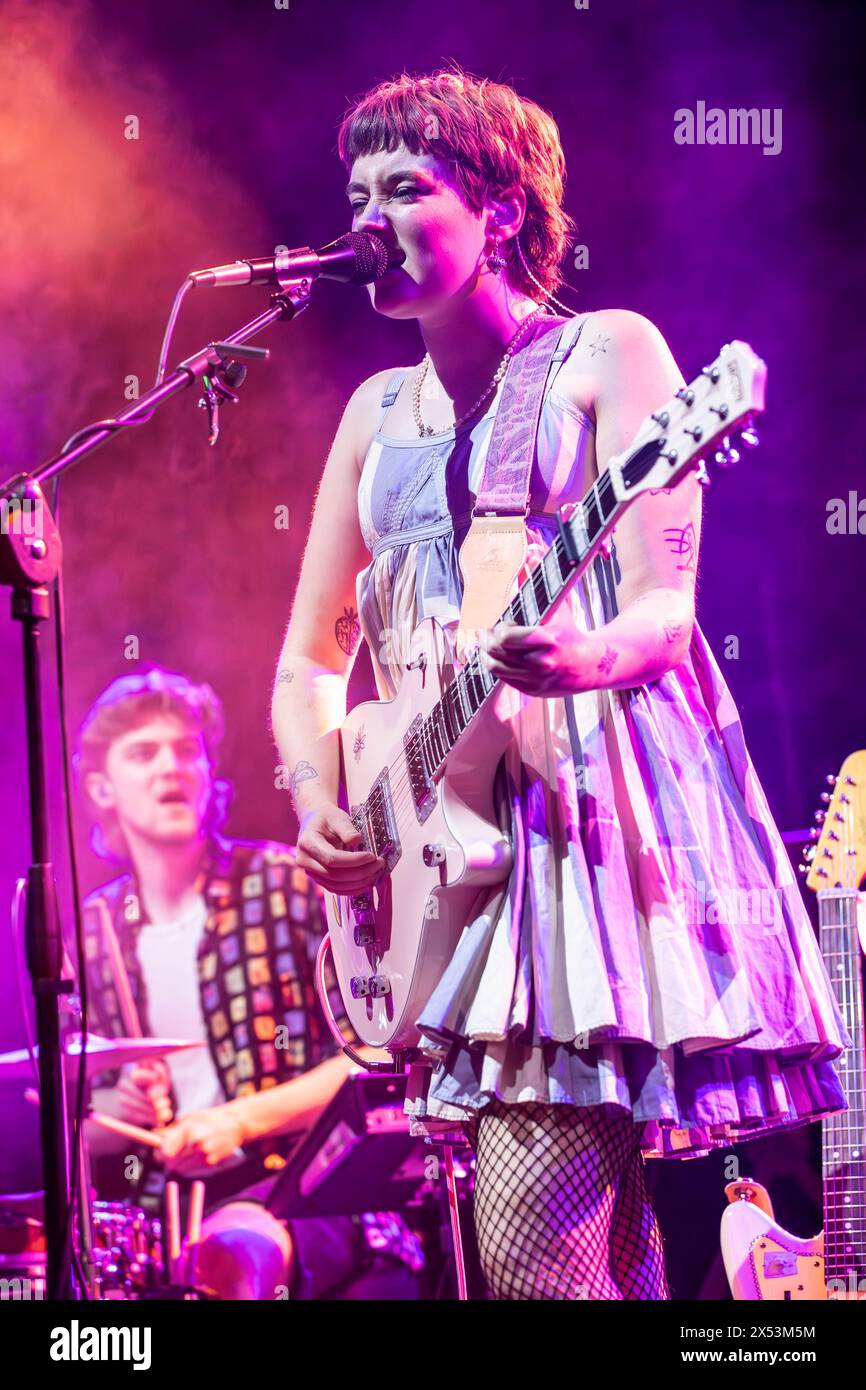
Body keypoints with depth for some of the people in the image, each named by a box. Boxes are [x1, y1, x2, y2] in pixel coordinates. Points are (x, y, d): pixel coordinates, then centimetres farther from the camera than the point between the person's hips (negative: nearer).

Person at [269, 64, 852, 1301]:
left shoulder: (607, 353, 2)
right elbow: (310, 658, 19)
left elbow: (665, 604, -9)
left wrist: (591, 656, -32)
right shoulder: (379, 409, 19)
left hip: (594, 797, -6)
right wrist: (320, 801, -1)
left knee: (530, 1253, -17)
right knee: (604, 1247, 7)